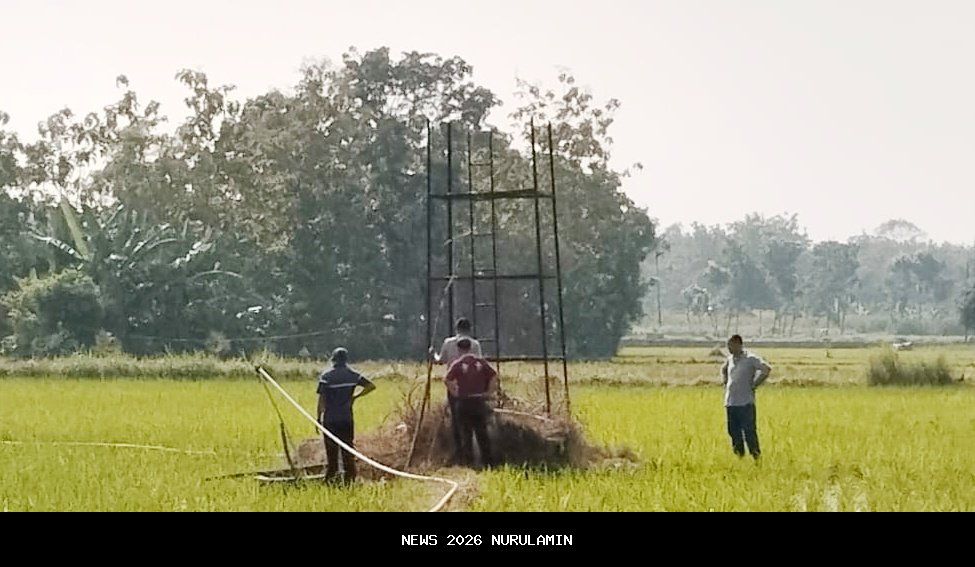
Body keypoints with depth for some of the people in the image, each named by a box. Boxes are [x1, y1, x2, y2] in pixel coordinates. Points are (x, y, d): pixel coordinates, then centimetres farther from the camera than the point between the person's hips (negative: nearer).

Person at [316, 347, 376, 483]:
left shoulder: (326, 375, -6)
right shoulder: (352, 375, 3)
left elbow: (321, 398, -9)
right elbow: (371, 386, 0)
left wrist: (319, 417, -4)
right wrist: (356, 396, 6)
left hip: (330, 419, -2)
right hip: (347, 419, 2)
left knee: (331, 450, 3)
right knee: (348, 449, 9)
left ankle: (330, 477, 3)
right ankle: (349, 477, 9)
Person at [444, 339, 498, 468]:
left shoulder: (457, 364, -6)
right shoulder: (480, 361, 3)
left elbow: (448, 380, -17)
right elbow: (494, 376, -3)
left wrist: (454, 393, -5)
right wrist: (489, 392, 2)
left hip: (464, 401, -3)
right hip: (479, 400, 3)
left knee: (466, 433, 5)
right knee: (482, 432, 11)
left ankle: (468, 461, 4)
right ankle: (488, 461, 13)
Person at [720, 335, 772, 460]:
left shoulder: (750, 359, -7)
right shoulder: (730, 359, 14)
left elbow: (767, 369, -17)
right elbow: (723, 369, 36)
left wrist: (755, 385, -13)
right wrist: (724, 382, 19)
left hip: (746, 403, -7)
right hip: (730, 402, 7)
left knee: (749, 431, -6)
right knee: (733, 431, 8)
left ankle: (756, 456, 0)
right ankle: (739, 457, 17)